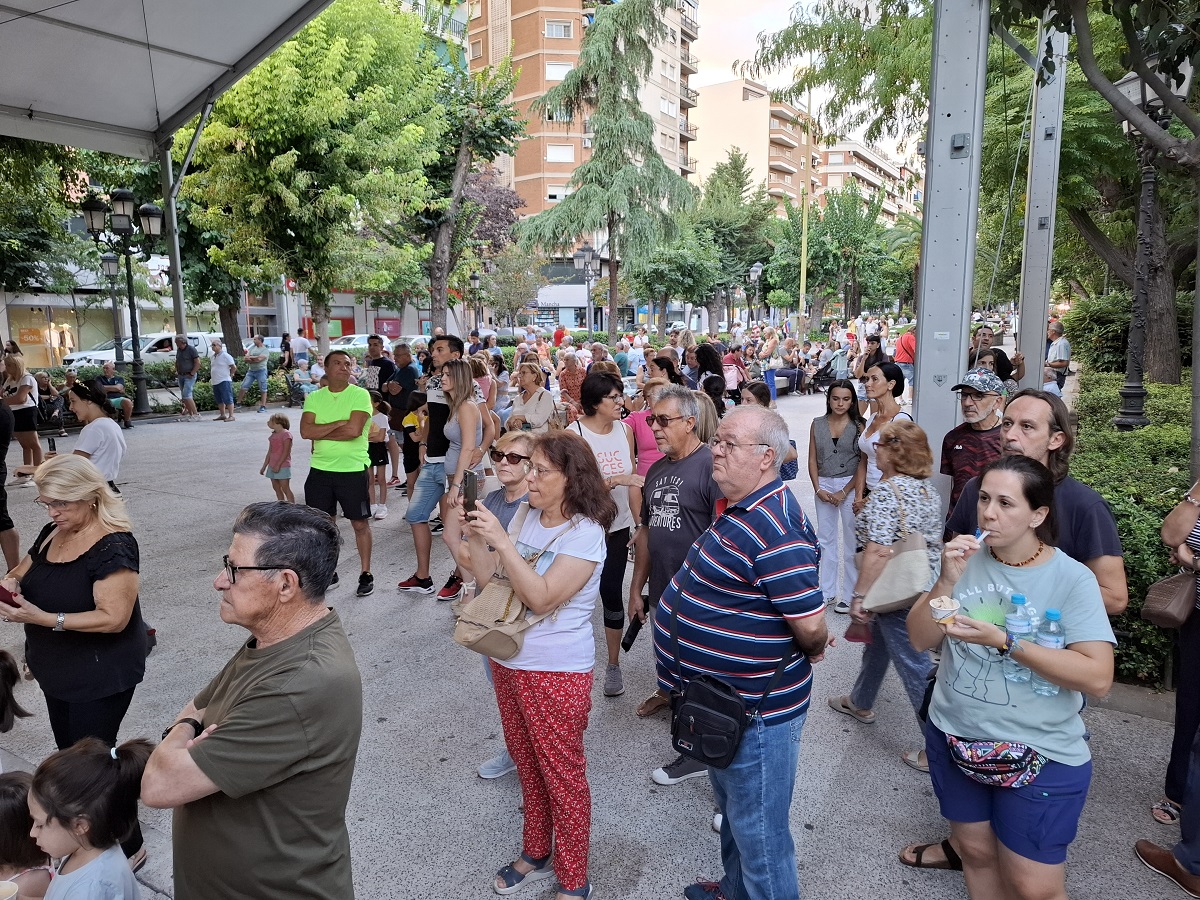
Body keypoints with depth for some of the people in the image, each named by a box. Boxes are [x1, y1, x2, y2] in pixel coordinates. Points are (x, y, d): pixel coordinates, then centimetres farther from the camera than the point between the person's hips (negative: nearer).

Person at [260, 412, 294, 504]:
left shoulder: (286, 434, -10)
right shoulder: (273, 435, 15)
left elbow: (286, 452, -16)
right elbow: (269, 453, 19)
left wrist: (278, 465, -20)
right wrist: (264, 466, 19)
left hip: (283, 466, -8)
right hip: (273, 467, 8)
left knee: (285, 488, -9)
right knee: (276, 488, 10)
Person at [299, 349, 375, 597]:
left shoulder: (360, 395, -7)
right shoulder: (314, 398, 5)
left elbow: (354, 430, -20)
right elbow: (305, 431, -9)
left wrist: (320, 433, -10)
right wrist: (339, 423, -17)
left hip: (353, 470, -4)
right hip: (320, 470, 4)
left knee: (360, 523, 5)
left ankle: (366, 574, 19)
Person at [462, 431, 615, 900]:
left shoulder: (585, 532, -18)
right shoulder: (526, 517, 2)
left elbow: (542, 597, -26)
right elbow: (489, 579, 4)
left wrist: (500, 540, -28)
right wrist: (475, 535, -11)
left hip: (557, 672, -7)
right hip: (509, 662, 7)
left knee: (563, 776, 9)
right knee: (528, 766, 22)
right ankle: (536, 854, 43)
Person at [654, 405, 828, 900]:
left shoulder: (773, 530, -29)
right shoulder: (740, 510, 4)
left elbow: (811, 626, -29)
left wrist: (810, 651, -9)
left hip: (755, 711, -10)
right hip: (725, 699, 11)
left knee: (759, 832, 10)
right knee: (734, 813, 29)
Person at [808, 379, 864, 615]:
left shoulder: (859, 426, -4)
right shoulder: (817, 424, 5)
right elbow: (812, 460, 7)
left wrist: (844, 492, -12)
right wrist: (818, 489, -4)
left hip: (850, 486, -3)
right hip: (824, 486, 4)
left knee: (852, 542, 1)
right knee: (826, 540, 11)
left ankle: (850, 595, 11)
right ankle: (828, 591, 22)